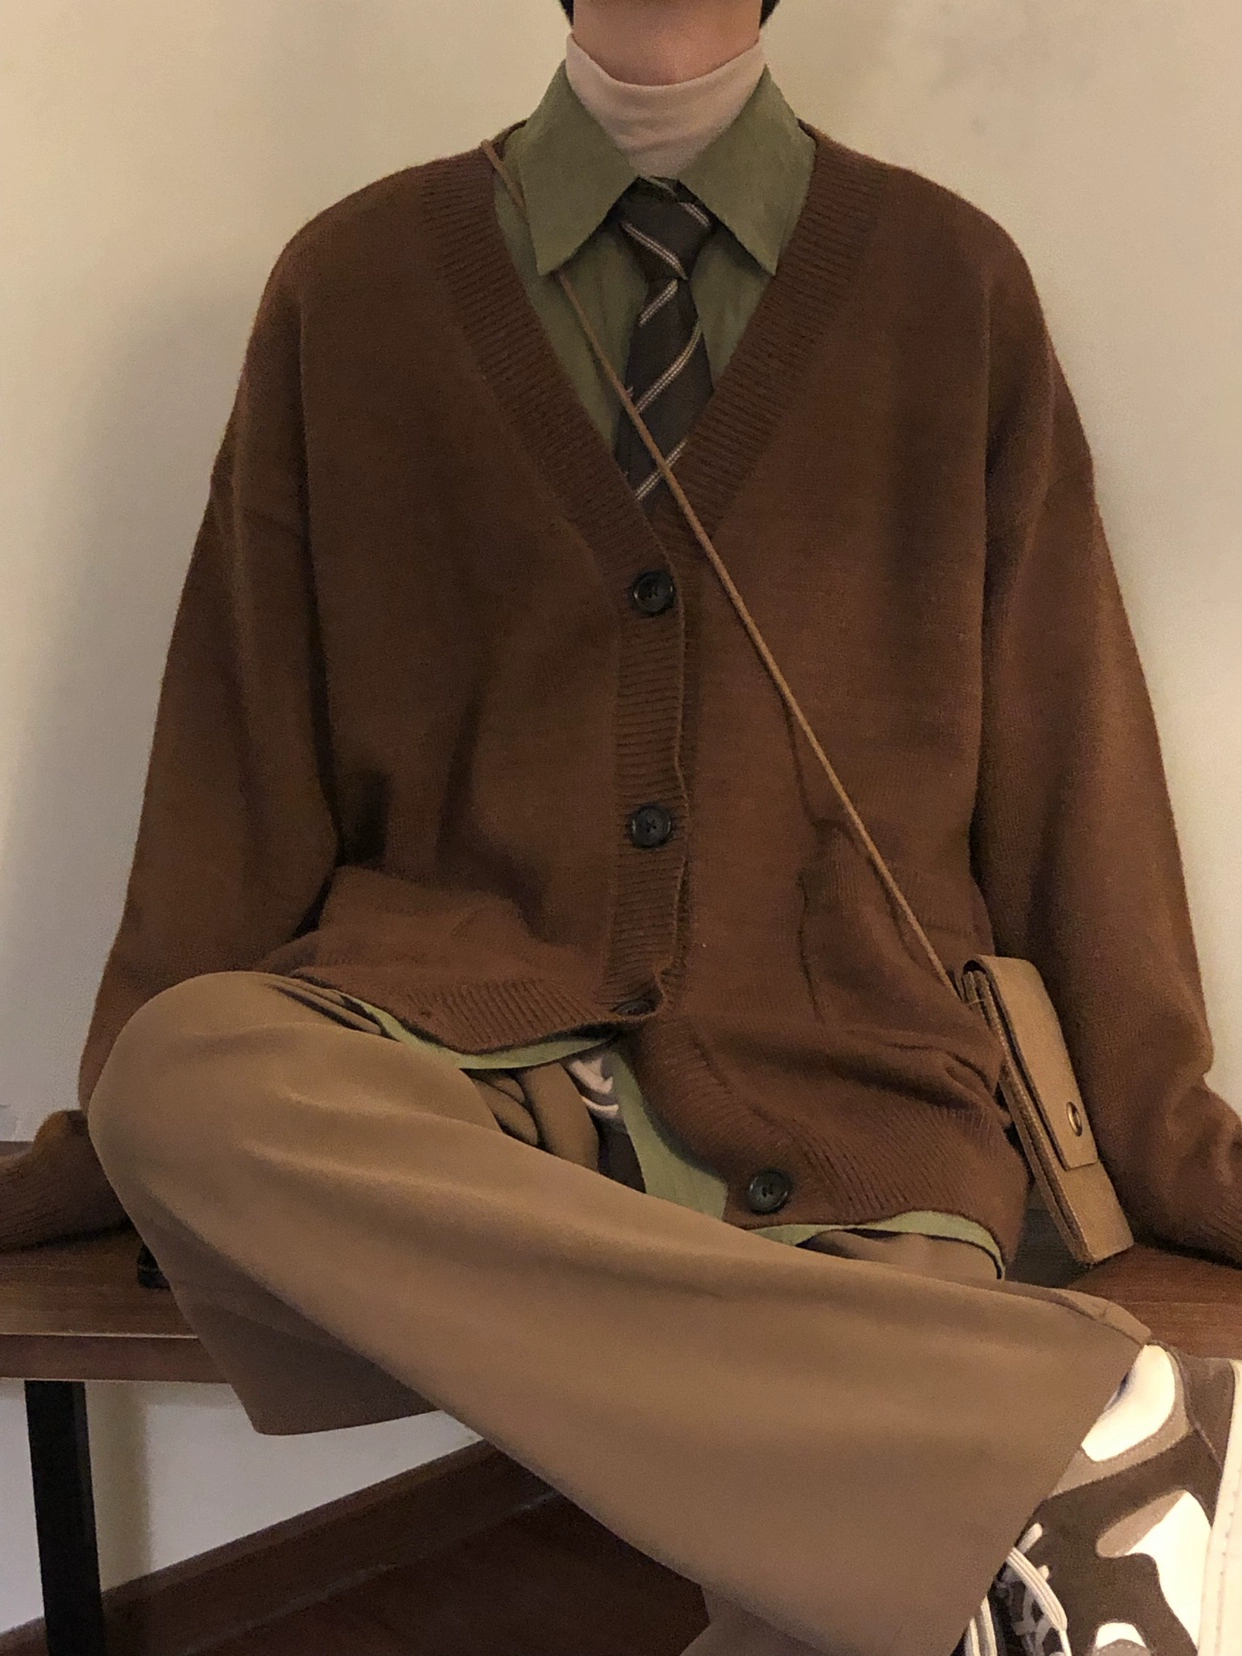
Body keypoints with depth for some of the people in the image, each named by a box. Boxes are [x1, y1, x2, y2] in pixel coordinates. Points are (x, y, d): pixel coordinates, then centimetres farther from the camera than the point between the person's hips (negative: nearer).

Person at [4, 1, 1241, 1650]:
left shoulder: (953, 285, 9)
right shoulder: (351, 285, 8)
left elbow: (1071, 766, 10)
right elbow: (242, 772, 9)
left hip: (842, 1096, -2)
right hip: (451, 1064, 3)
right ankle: (1081, 1425, -31)